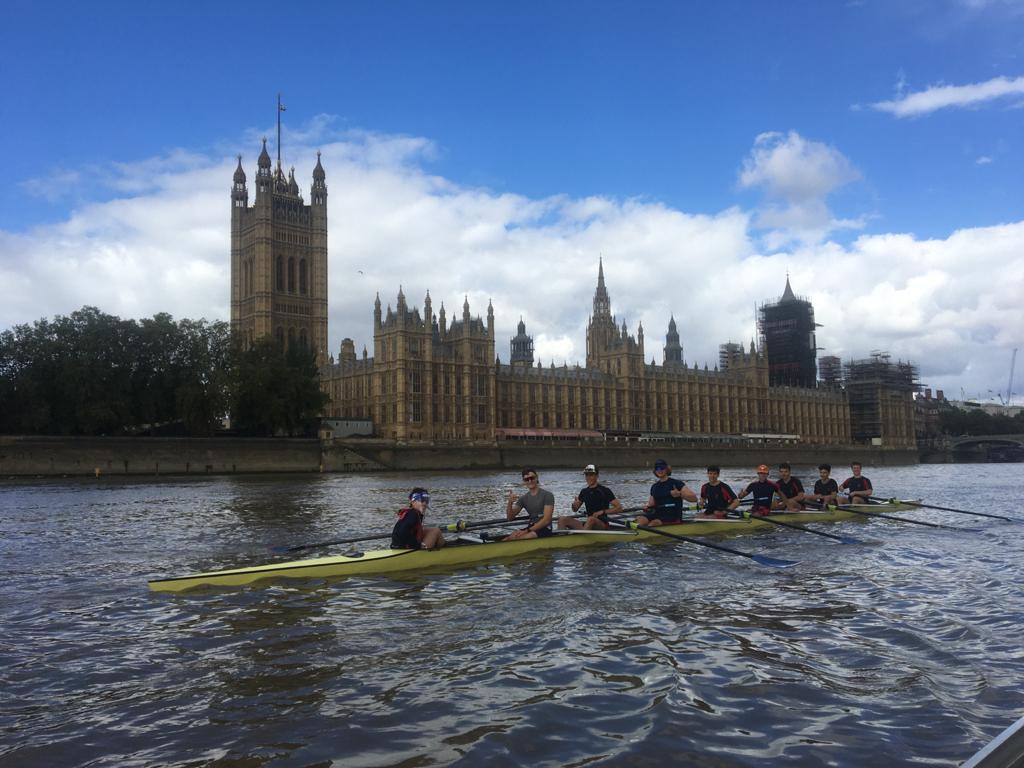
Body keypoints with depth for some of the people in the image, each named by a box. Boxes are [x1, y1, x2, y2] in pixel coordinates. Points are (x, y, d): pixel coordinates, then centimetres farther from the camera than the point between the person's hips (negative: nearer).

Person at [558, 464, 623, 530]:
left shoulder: (605, 490, -4)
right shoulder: (584, 491, 12)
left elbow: (619, 508, -7)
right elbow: (575, 510, 18)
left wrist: (602, 512, -17)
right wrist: (574, 504, -6)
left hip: (602, 525, -6)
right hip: (588, 524, 6)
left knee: (591, 519, -40)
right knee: (562, 520, -12)